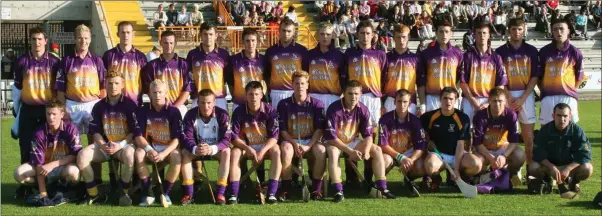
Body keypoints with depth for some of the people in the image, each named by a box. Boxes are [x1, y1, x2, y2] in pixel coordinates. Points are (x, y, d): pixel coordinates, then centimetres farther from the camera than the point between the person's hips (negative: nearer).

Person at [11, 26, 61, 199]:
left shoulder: (54, 62, 2)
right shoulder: (22, 61, 3)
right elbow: (17, 87, 8)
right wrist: (16, 111, 7)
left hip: (48, 109, 0)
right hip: (28, 110, 1)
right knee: (26, 148, 1)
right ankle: (25, 184, 9)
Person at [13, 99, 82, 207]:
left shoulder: (70, 129, -15)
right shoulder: (39, 133, -12)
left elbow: (75, 155, -18)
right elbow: (38, 163, -15)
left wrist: (53, 165, -30)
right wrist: (43, 194, -23)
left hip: (64, 167, -2)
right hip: (45, 168, 2)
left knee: (73, 171, -38)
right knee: (19, 173, -23)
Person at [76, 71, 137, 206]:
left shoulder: (130, 104, -4)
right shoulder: (99, 106, 7)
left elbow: (134, 131, -6)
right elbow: (95, 131, 7)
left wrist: (120, 145, -20)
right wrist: (102, 145, -14)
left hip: (124, 144, -4)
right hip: (103, 145, 4)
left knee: (129, 154, -40)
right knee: (82, 155, -24)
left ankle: (124, 192, -18)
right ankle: (94, 194, -11)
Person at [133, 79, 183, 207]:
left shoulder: (173, 112, -6)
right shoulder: (143, 111, -2)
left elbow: (177, 138, -11)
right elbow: (138, 136, -7)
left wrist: (164, 153, -27)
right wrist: (149, 150, -26)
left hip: (168, 148, -1)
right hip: (149, 148, 1)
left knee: (177, 157, -34)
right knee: (139, 154, -32)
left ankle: (165, 193, -17)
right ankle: (147, 193, -22)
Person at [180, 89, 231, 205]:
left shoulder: (222, 115, -20)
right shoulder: (190, 115, -16)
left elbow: (226, 139, -26)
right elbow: (186, 138, -23)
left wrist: (212, 149, -47)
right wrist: (195, 149, -46)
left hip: (216, 149, -1)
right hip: (197, 149, 2)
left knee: (226, 152, -32)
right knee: (185, 152, -28)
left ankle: (221, 193, -31)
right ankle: (188, 193, -26)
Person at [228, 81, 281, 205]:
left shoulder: (269, 111, -11)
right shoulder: (239, 112, -10)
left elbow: (274, 136, -14)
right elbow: (234, 137, -12)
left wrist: (262, 151, -30)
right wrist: (248, 149, -28)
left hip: (265, 146, -1)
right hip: (246, 147, 1)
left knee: (276, 151, -31)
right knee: (234, 153, -30)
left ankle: (271, 194, -35)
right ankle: (233, 195, -34)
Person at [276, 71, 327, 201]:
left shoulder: (316, 104, 4)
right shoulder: (284, 104, 3)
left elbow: (319, 129, -1)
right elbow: (282, 130, 0)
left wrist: (308, 146, -16)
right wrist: (295, 144, -17)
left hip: (311, 141, 0)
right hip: (291, 141, 0)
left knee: (321, 150, -32)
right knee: (286, 150, -35)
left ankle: (316, 189, -22)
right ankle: (285, 189, -23)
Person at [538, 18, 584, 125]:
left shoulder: (575, 52, 2)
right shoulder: (544, 51, 3)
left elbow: (579, 77, 8)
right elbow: (539, 75, 9)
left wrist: (569, 89, 8)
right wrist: (544, 91, 8)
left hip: (568, 97, -1)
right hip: (548, 97, 1)